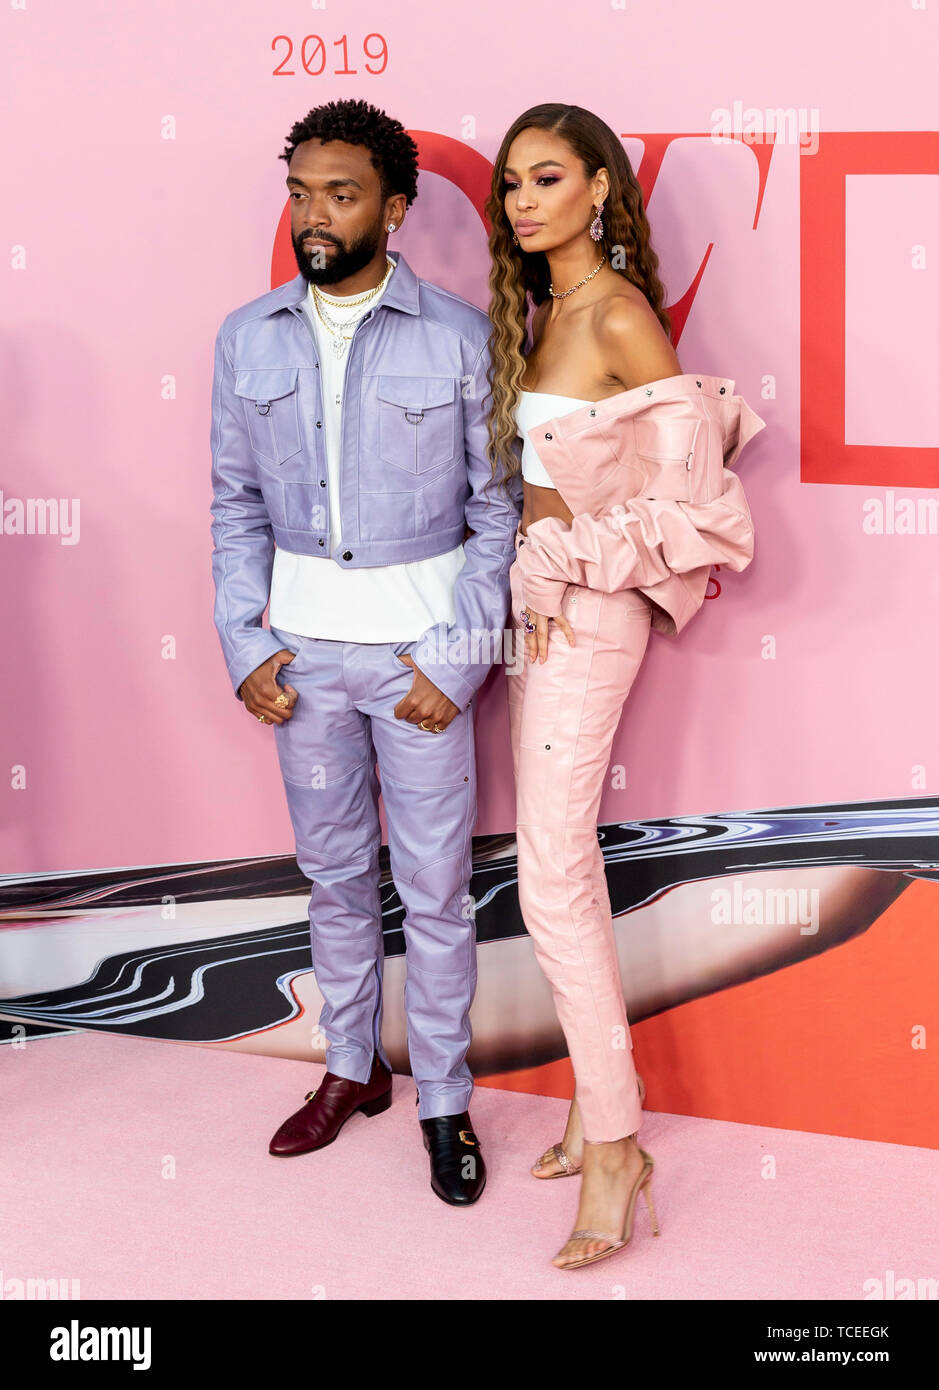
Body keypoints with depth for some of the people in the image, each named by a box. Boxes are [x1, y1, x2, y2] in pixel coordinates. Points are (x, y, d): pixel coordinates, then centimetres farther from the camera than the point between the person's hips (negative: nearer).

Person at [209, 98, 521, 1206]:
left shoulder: (459, 338, -7)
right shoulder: (248, 338, 3)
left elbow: (496, 510, -4)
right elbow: (235, 504, 8)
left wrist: (458, 657, -10)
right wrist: (245, 645, -1)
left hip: (421, 647, -3)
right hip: (302, 646, 3)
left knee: (434, 885, 3)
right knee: (334, 871, 15)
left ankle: (444, 1102, 17)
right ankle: (352, 1068, 31)